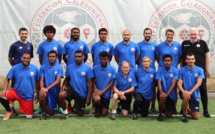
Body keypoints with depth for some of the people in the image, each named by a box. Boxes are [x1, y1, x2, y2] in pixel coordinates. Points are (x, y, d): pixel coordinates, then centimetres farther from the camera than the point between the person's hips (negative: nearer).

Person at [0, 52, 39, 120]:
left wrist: (37, 94, 6)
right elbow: (7, 79, -3)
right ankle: (9, 111, 3)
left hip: (28, 96, 0)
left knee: (29, 116, 1)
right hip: (16, 92, 0)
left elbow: (37, 82, 4)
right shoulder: (15, 68, -9)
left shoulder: (35, 68, -7)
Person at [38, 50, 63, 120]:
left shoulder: (59, 68, -6)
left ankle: (48, 106, 42)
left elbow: (58, 81, -17)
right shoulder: (43, 67, -2)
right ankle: (43, 113, -11)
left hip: (54, 92, 1)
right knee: (42, 95, -38)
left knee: (51, 112, 3)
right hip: (45, 89, -1)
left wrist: (47, 88, -30)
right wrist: (42, 88, -28)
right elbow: (41, 80, -5)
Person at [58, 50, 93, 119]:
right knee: (61, 95, -32)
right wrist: (64, 86, -13)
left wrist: (88, 97, -12)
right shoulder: (69, 67, -3)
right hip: (72, 88, 1)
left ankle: (76, 106, 44)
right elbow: (67, 79, 9)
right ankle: (65, 112, -7)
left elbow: (90, 83, -9)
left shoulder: (87, 68, -10)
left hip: (82, 93, -1)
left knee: (80, 114, 7)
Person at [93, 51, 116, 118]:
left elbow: (112, 82, -8)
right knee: (97, 99, -36)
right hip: (97, 90, 0)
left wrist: (102, 91, -16)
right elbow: (93, 80, 2)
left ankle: (102, 107, 40)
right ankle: (97, 108, 1)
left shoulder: (112, 69, -9)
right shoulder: (95, 68, -6)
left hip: (106, 93, 0)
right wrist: (95, 89, -16)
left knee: (104, 114, 2)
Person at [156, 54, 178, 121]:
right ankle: (160, 114, -8)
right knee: (162, 97, -37)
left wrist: (167, 93, -30)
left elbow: (173, 83, -16)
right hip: (163, 92, 0)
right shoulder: (160, 70, -4)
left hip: (171, 94, 0)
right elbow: (159, 82, -12)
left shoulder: (175, 70, -7)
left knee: (169, 115, -2)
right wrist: (161, 92, -31)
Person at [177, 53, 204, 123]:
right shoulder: (182, 70, -5)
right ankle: (184, 115, -14)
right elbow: (179, 83, -10)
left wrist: (190, 92, -30)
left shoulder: (199, 70, -5)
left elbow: (199, 83, -15)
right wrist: (183, 91, -31)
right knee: (186, 97, -40)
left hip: (195, 94, 2)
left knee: (195, 117, 0)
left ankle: (188, 110, 36)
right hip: (185, 92, -1)